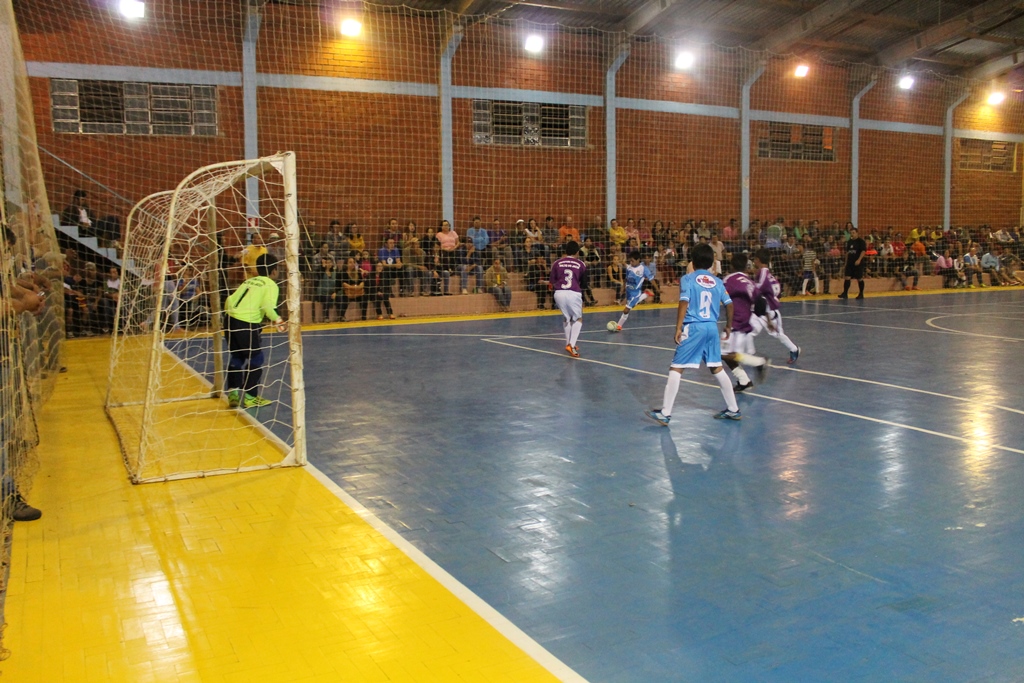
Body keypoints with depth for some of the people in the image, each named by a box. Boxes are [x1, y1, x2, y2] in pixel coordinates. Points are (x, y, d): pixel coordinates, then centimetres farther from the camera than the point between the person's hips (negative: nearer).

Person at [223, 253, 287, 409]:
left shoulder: (248, 281, 20)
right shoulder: (271, 285, 2)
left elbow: (230, 299, 18)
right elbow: (267, 306, -16)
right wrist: (277, 320, -8)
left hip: (231, 320, 7)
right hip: (247, 324, -7)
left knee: (237, 357, 19)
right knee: (255, 360, 8)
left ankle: (233, 393, 20)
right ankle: (250, 397, 13)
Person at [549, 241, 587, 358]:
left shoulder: (557, 263, 9)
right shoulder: (581, 264, 6)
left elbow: (551, 283, 10)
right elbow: (584, 285, 12)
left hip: (559, 293, 2)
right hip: (574, 293, -2)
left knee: (567, 318, 25)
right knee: (578, 319, 14)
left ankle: (568, 343, 27)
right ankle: (571, 345, -3)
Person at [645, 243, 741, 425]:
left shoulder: (688, 279, -2)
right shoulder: (717, 282, 11)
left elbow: (684, 303, -13)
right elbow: (729, 304, 9)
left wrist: (678, 328, -12)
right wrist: (728, 326, 22)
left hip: (693, 328, -5)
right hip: (712, 328, 5)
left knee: (676, 368, -2)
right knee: (717, 368, 16)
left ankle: (665, 414, -4)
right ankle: (733, 409, 23)